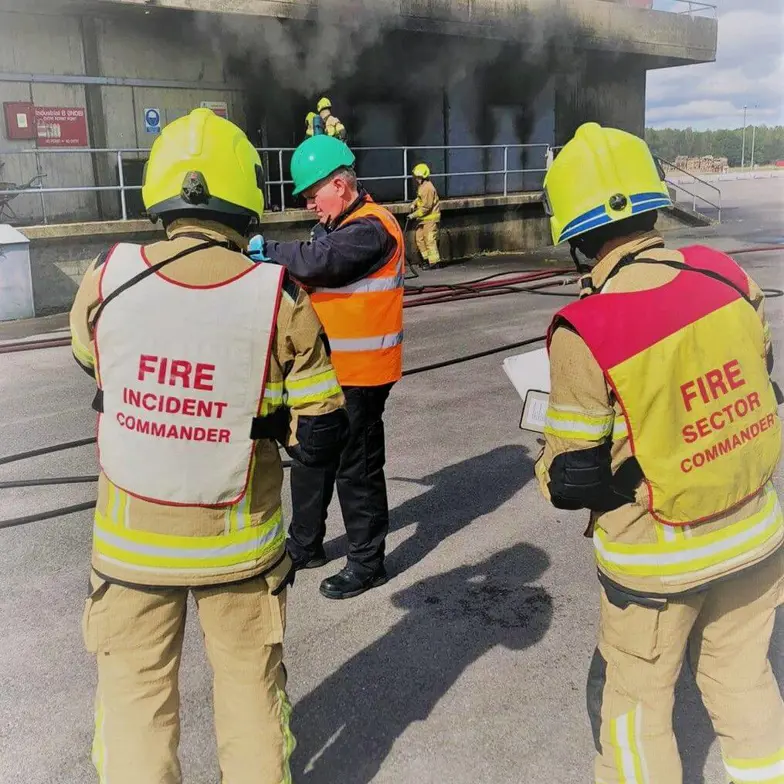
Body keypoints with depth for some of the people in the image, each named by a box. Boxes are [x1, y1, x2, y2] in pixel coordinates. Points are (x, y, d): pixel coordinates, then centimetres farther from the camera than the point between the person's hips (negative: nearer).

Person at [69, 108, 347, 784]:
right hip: (237, 544, 0)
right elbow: (321, 437, -12)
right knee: (252, 682, 21)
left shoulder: (109, 277, -13)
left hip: (131, 541, 1)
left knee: (136, 688, 19)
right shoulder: (277, 298, -17)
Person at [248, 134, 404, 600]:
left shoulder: (372, 228, -17)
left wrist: (266, 249, -20)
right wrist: (273, 259, -6)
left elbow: (321, 261, -31)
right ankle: (305, 545, 35)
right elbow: (312, 276, 10)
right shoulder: (338, 226, 14)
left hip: (360, 374, -10)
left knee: (357, 468, 1)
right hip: (329, 368, 10)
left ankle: (368, 562, 18)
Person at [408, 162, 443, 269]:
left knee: (430, 239, -9)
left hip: (431, 217, -10)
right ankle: (426, 258, 24)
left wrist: (414, 215, -19)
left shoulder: (428, 188, -22)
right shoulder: (421, 185, 9)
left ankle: (435, 262, -4)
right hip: (423, 218, 10)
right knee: (419, 237, 13)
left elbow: (426, 207, -23)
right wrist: (414, 204, 7)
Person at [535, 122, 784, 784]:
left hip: (659, 562, -4)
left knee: (634, 702, 19)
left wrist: (551, 469, 4)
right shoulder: (727, 276, -9)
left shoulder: (584, 334, -25)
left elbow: (573, 481, -17)